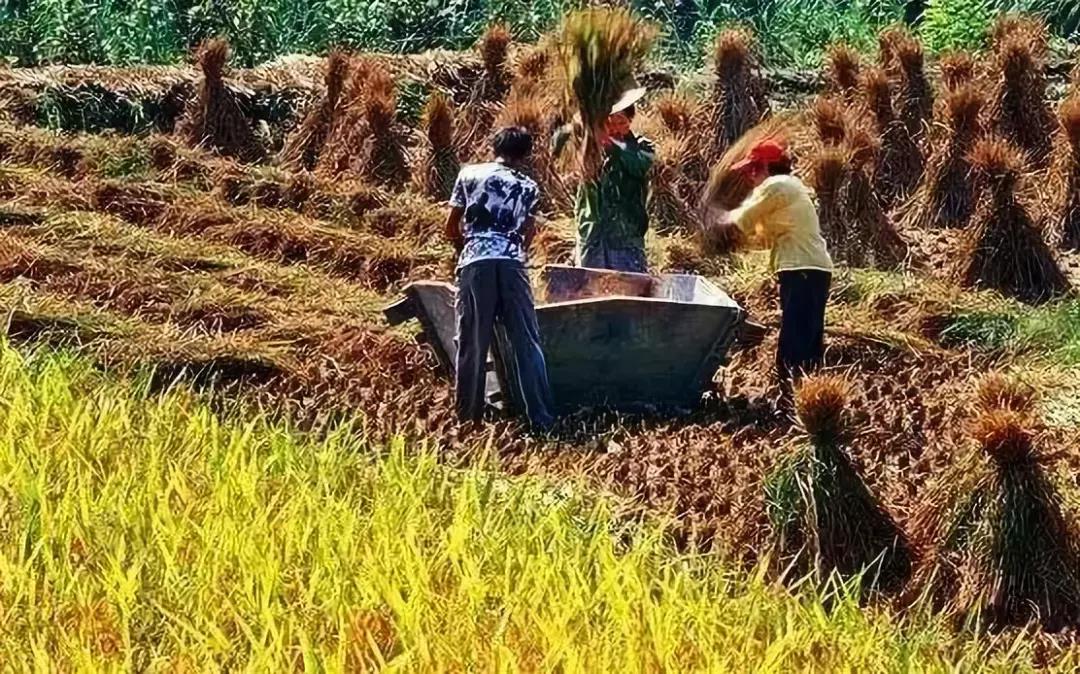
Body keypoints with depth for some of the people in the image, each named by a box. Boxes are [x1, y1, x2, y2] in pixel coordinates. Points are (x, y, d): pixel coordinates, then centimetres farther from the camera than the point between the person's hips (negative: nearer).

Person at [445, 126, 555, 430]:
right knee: (527, 343, 2)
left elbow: (451, 228, 15)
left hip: (475, 263, 0)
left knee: (472, 345, 4)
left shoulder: (469, 174, 14)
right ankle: (541, 419, -2)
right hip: (511, 263, 0)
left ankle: (468, 419, 7)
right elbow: (527, 234, 15)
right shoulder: (527, 187, 16)